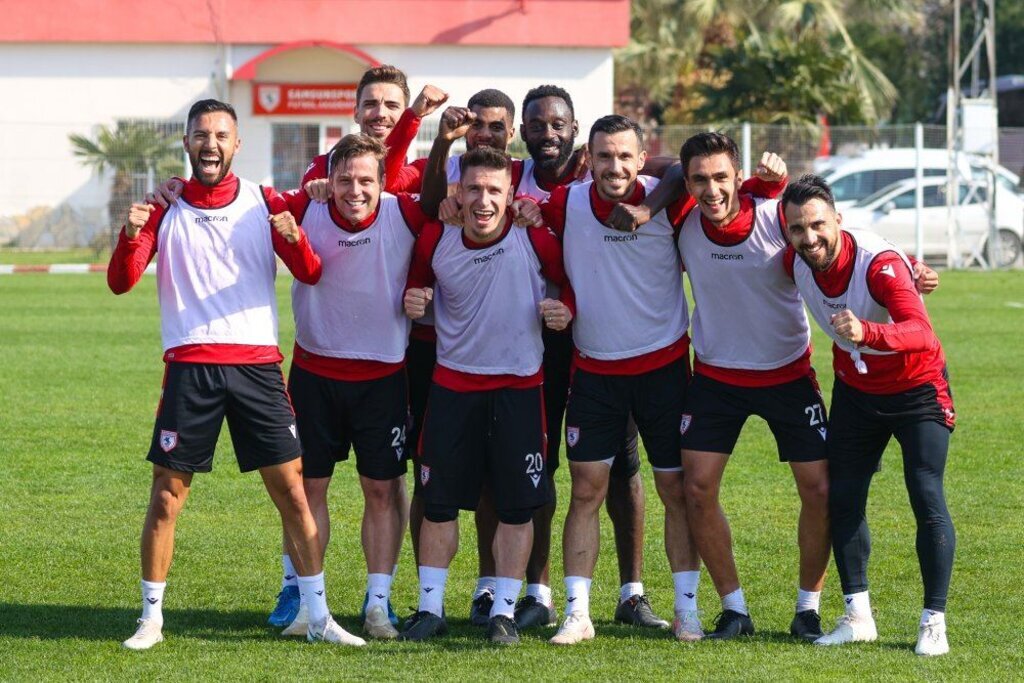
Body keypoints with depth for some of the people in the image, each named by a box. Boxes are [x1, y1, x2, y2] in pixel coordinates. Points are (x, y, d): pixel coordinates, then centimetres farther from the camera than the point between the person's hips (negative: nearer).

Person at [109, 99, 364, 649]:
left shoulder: (264, 204, 8)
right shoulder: (165, 210, 7)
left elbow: (310, 274, 0)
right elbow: (121, 283, 0)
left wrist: (294, 238, -22)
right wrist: (130, 237, -20)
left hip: (257, 363, 1)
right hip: (190, 367, 0)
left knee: (291, 490, -1)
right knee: (166, 496, -2)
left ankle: (319, 618, 6)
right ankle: (151, 619, 9)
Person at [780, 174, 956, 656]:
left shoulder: (880, 264, -33)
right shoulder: (793, 261, -14)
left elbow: (922, 334, -47)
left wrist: (867, 333, -65)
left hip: (916, 389, -6)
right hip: (855, 390, 6)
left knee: (927, 498, -12)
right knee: (842, 499, 3)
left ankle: (934, 624, -5)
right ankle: (857, 617, 14)